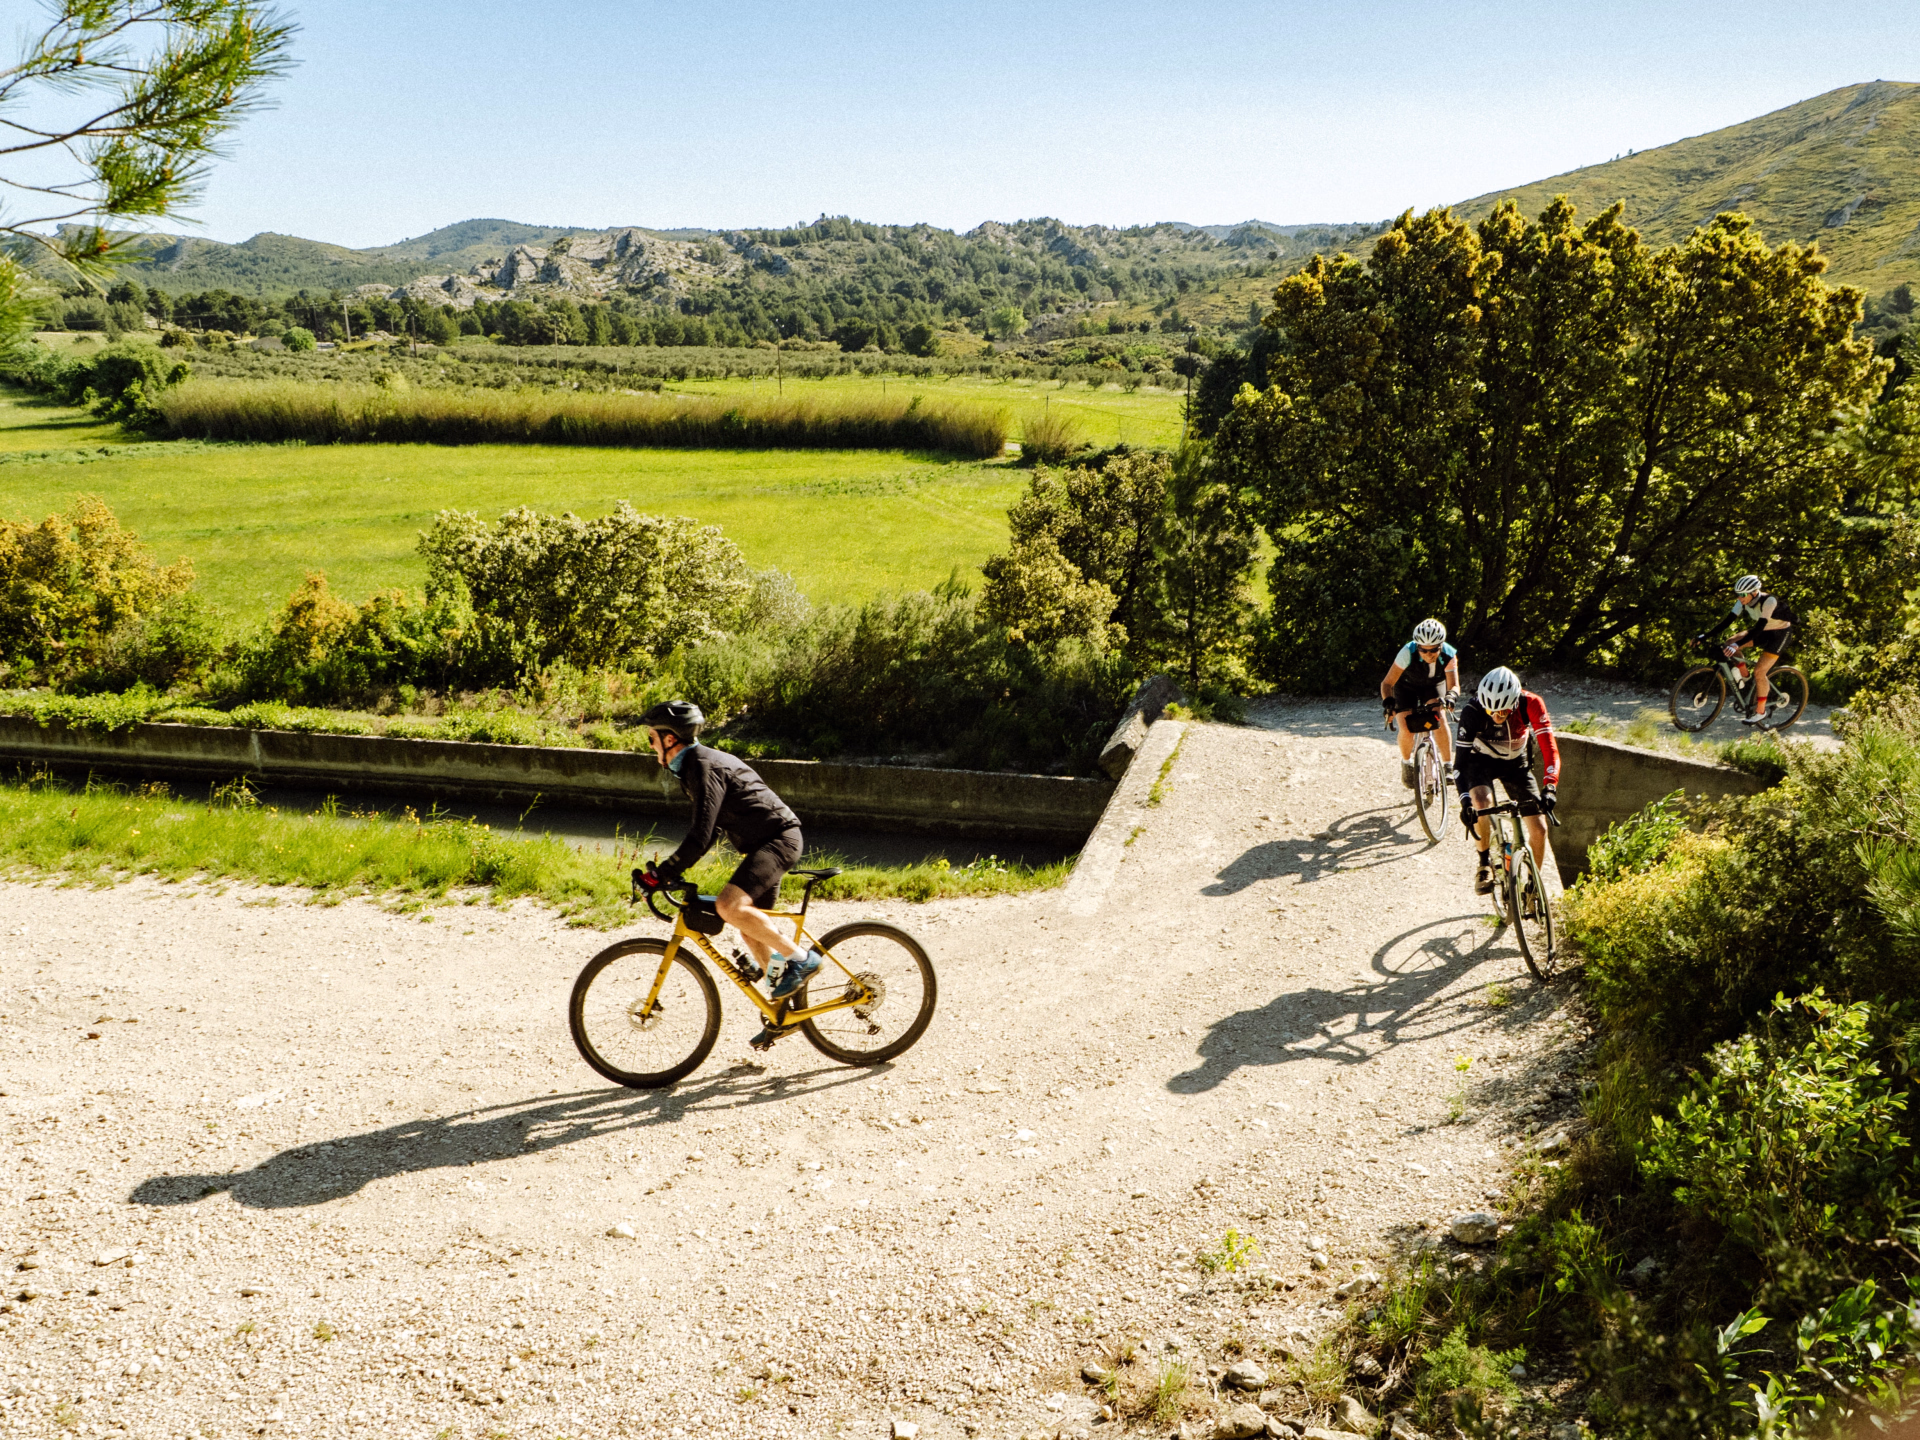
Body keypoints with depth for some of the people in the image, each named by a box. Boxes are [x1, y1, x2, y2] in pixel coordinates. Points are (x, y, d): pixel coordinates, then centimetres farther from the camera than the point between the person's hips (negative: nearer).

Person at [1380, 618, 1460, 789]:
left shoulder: (1449, 655, -30)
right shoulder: (1407, 653, -35)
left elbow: (1454, 685, -34)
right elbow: (1387, 683, -30)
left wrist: (1450, 696, -57)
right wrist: (1387, 702, -49)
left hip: (1434, 685, 1)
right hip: (1407, 686, -1)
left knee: (1438, 719, -27)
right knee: (1406, 729, -18)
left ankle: (1449, 765, -13)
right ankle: (1406, 762, 12)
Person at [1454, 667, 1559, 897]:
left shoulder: (1530, 704, -30)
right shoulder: (1472, 711, -32)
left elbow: (1549, 746, -35)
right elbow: (1461, 759, -33)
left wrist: (1551, 787, -50)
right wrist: (1465, 802, -46)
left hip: (1516, 762, 2)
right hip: (1482, 760, -2)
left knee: (1538, 829, -6)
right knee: (1481, 802, -33)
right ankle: (1484, 863, -9)